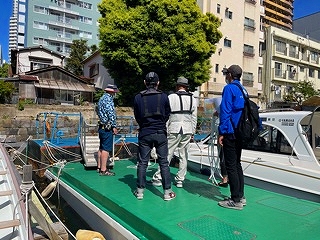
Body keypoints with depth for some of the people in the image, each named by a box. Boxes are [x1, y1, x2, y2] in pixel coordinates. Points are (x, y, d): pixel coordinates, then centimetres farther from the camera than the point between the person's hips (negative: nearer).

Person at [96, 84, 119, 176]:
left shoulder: (101, 98, 16)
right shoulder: (108, 99, -15)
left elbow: (98, 111, 24)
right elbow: (111, 114, -20)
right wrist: (114, 126, -15)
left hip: (102, 126, 10)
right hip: (107, 128, -10)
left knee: (101, 148, 15)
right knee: (106, 149, -7)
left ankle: (99, 167, 23)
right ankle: (103, 170, -4)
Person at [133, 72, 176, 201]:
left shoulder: (138, 97, -2)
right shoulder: (164, 96, -3)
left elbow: (137, 116, 6)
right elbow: (167, 114, 6)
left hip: (144, 134, 1)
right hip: (160, 133, 0)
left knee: (142, 162, 10)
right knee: (164, 162, 6)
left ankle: (140, 191, 16)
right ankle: (167, 192, 11)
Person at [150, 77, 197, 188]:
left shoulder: (171, 97, -2)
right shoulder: (192, 99, 9)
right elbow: (194, 117, 10)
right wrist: (192, 132, 16)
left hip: (174, 130, -3)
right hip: (187, 130, 3)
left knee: (167, 154, 0)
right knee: (183, 156, 9)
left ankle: (157, 178, 5)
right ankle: (180, 180, 16)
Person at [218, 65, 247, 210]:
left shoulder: (229, 88, -10)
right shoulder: (243, 89, 15)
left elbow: (225, 111, -17)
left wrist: (222, 132, -15)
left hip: (230, 133, -9)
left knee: (231, 166, -3)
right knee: (237, 164, 15)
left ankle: (236, 200, 3)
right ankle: (240, 196, 23)